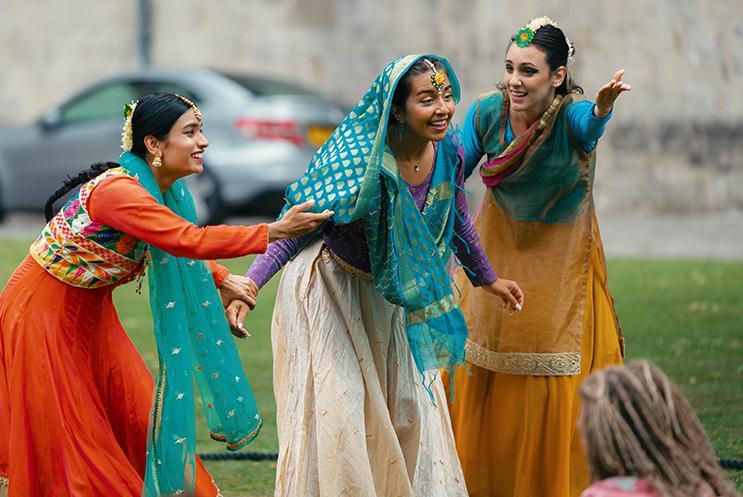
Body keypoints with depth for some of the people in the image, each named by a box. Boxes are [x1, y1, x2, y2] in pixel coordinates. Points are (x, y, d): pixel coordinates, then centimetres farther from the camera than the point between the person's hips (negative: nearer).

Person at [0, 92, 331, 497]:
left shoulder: (167, 190, -3)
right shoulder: (115, 190, -31)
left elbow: (178, 251, 19)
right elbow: (190, 240, -41)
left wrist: (222, 281, 8)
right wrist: (274, 232, -42)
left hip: (91, 313, 8)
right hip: (43, 312, -8)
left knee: (137, 418, 7)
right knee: (64, 442, -2)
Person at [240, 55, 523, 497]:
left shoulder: (449, 152, -13)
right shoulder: (360, 158, -31)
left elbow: (457, 221, 8)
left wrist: (488, 278, 21)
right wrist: (250, 284, -37)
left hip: (388, 291, 6)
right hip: (330, 284, -6)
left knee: (409, 402, 12)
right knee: (338, 406, -9)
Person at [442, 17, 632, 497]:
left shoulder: (572, 113, -27)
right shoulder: (487, 112, -16)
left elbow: (589, 125, -52)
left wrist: (603, 108, -74)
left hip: (561, 257, -3)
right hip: (498, 249, 3)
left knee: (557, 384, -1)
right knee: (478, 379, 10)